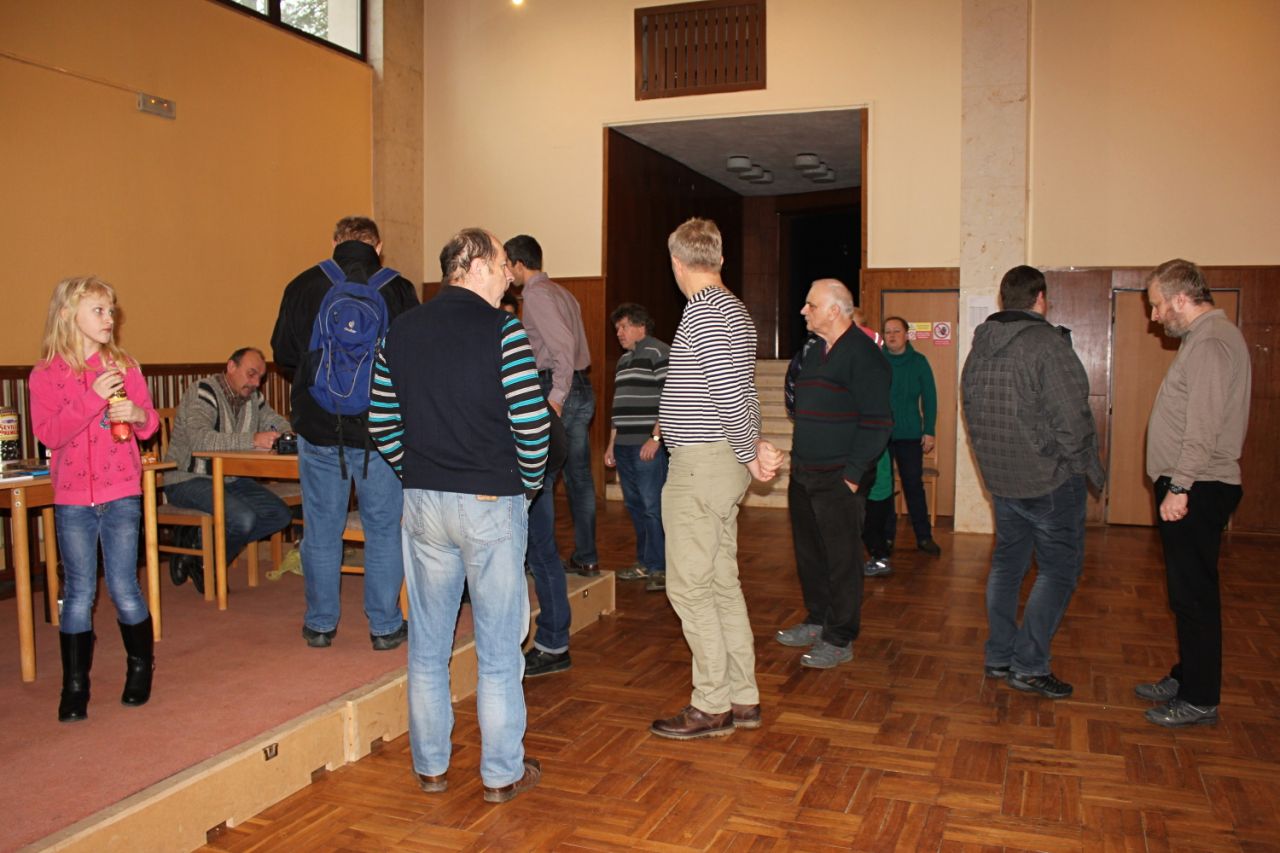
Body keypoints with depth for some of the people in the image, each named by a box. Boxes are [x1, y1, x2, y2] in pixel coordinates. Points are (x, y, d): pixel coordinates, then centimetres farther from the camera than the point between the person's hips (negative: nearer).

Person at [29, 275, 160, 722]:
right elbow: (48, 433, -11)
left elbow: (150, 424, 9)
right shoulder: (46, 374, 1)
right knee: (79, 592, 3)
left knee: (123, 588, 2)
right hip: (72, 498, 0)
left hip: (122, 493, 1)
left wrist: (138, 414, -13)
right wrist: (93, 399, -20)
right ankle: (74, 687, 14)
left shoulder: (123, 365, 6)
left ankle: (141, 668, 21)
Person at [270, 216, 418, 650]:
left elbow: (283, 356, 5)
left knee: (321, 530, 13)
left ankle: (320, 624, 23)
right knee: (384, 530, 9)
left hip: (318, 428, 2)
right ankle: (385, 626, 16)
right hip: (380, 431, -1)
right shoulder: (396, 289, -5)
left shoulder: (302, 287, -1)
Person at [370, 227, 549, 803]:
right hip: (491, 502, -5)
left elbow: (383, 423, 9)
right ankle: (502, 774, 18)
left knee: (428, 646, 15)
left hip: (423, 503, 5)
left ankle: (430, 767, 28)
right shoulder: (502, 331, -10)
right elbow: (532, 421, -14)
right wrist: (529, 481, 3)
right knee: (498, 649, 7)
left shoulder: (402, 331, 6)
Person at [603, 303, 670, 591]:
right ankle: (645, 563, 19)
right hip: (624, 445, 8)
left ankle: (660, 568, -1)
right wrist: (611, 444, 24)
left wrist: (655, 437, -18)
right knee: (635, 506, 11)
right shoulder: (624, 360, 21)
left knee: (652, 507, -7)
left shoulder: (659, 353, -6)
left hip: (648, 445, -8)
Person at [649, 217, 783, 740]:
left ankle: (711, 706, 8)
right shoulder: (734, 310, 16)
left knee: (689, 586, -1)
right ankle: (743, 698, 22)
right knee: (722, 583, 14)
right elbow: (741, 396, 13)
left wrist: (750, 454, -12)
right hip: (723, 465, 10)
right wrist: (756, 448, 2)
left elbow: (731, 395, -24)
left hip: (700, 466, -10)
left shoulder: (703, 313, -16)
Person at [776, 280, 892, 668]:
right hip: (804, 476, 9)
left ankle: (840, 640, 8)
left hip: (839, 480, -9)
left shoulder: (862, 354, -12)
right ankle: (816, 622, 30)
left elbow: (876, 422, -15)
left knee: (841, 559, -1)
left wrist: (853, 474, -18)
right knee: (809, 554, 16)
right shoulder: (815, 352, 16)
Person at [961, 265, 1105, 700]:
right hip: (1051, 479, -7)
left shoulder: (979, 346, 7)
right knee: (1059, 570, 2)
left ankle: (999, 657, 22)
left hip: (1000, 479, 7)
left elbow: (970, 410, 13)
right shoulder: (1048, 344, -17)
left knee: (1007, 564, 16)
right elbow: (1072, 419, -18)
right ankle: (1030, 665, 2)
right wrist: (1091, 469, -5)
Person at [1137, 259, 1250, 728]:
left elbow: (1204, 426, -24)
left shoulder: (1210, 342, -17)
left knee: (1194, 594, -3)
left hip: (1197, 491, -10)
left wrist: (1180, 487, -23)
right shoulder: (1206, 336, 16)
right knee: (1187, 591, 17)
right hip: (1191, 488, 10)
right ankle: (1185, 678, 29)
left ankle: (1200, 701, 7)